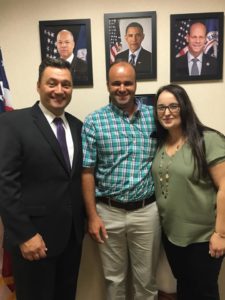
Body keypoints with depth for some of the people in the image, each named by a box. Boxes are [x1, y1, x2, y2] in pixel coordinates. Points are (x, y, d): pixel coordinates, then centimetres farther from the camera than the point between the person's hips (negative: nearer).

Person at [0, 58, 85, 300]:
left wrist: (86, 219, 7)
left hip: (72, 234, 6)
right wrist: (25, 235, -17)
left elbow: (79, 176, 10)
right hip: (34, 237, -5)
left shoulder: (77, 126, 6)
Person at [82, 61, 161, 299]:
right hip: (108, 212, -1)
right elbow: (87, 172, -5)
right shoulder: (94, 122, -6)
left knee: (146, 278, 19)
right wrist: (92, 216, -5)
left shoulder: (154, 116, 0)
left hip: (147, 211, 1)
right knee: (114, 277, 20)